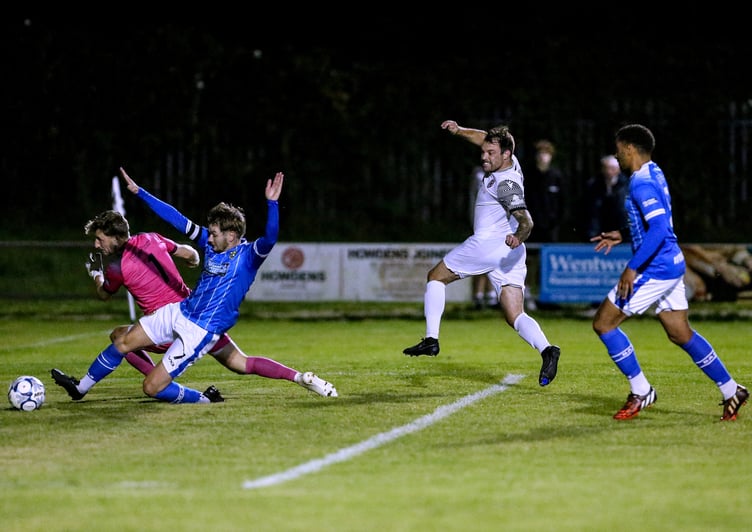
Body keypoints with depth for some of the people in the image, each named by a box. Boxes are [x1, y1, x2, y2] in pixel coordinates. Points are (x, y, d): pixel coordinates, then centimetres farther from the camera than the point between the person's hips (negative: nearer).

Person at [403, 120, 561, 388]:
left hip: (487, 243, -9)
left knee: (436, 277, 11)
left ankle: (431, 339, 1)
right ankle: (546, 349, -28)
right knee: (516, 317, -3)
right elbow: (484, 138, 30)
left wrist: (518, 237, -42)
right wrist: (458, 131, 18)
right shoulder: (509, 163, 11)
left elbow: (526, 221, -24)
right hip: (510, 255, 9)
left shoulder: (506, 184, -14)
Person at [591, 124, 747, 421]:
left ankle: (641, 392, 2)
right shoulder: (654, 174, 13)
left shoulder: (642, 184, -18)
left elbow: (659, 229, -28)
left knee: (603, 323, -3)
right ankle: (731, 391, 17)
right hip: (671, 265, 10)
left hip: (655, 270, -10)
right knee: (680, 334, 15)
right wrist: (622, 236, 23)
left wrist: (632, 268, -28)